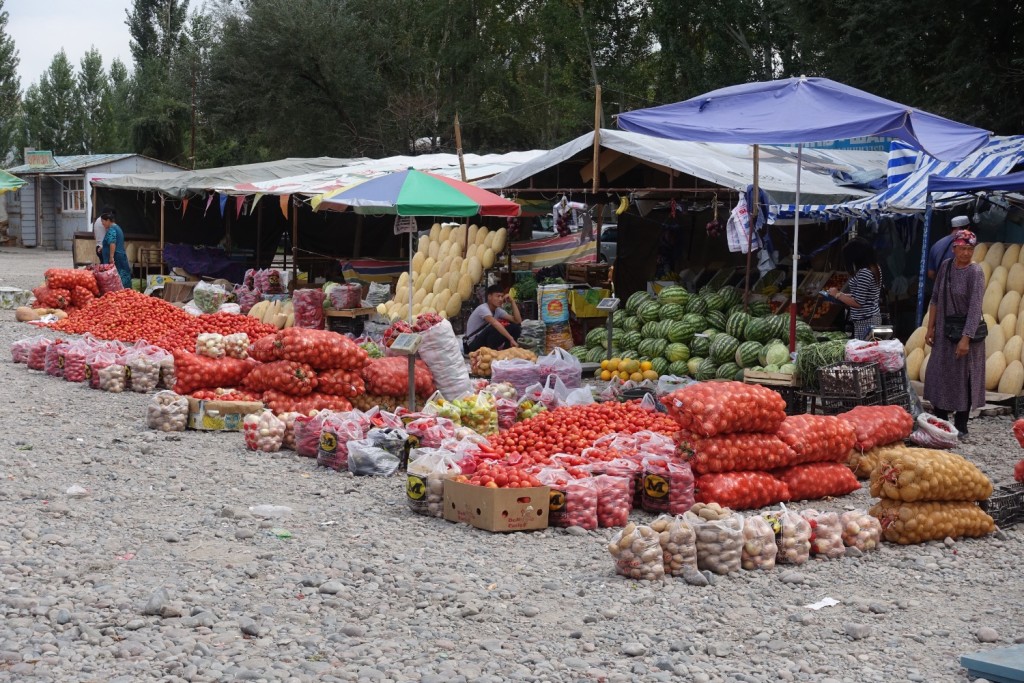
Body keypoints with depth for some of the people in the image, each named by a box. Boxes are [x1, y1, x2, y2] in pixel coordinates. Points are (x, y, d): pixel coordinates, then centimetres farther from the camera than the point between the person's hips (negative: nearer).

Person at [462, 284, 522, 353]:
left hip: (488, 342, 8)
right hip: (474, 345, -8)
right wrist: (511, 339, -44)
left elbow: (518, 321, -2)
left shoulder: (498, 310, 4)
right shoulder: (483, 308, -21)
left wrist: (512, 302, -7)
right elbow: (495, 323, -38)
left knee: (515, 327, -3)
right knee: (496, 328, -33)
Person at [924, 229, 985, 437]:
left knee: (963, 378, 4)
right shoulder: (945, 266, 0)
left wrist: (966, 338, -26)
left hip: (967, 330, -5)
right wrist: (930, 328, 4)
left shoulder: (975, 272, -16)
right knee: (939, 375, 11)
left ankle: (961, 426, 15)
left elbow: (975, 308, -21)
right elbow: (935, 299, 7)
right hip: (944, 331, 5)